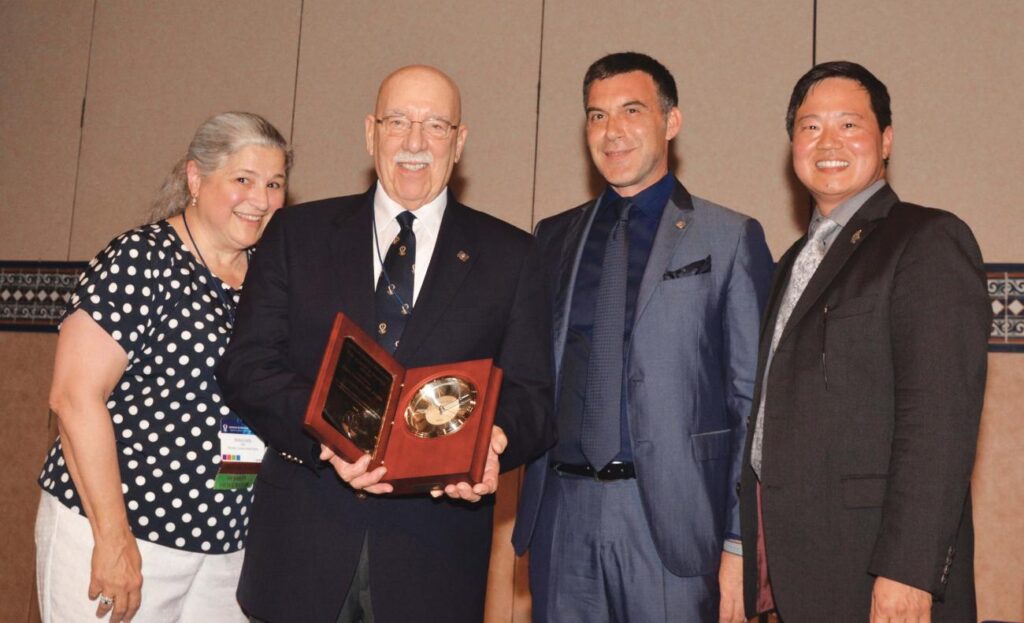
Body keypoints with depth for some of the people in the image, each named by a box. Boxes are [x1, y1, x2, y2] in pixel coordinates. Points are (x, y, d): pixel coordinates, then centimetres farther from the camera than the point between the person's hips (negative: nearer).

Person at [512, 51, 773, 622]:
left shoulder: (731, 239, 1)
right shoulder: (553, 238, 13)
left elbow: (754, 404, -2)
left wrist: (741, 544, -7)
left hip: (673, 518, -3)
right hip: (562, 513, 4)